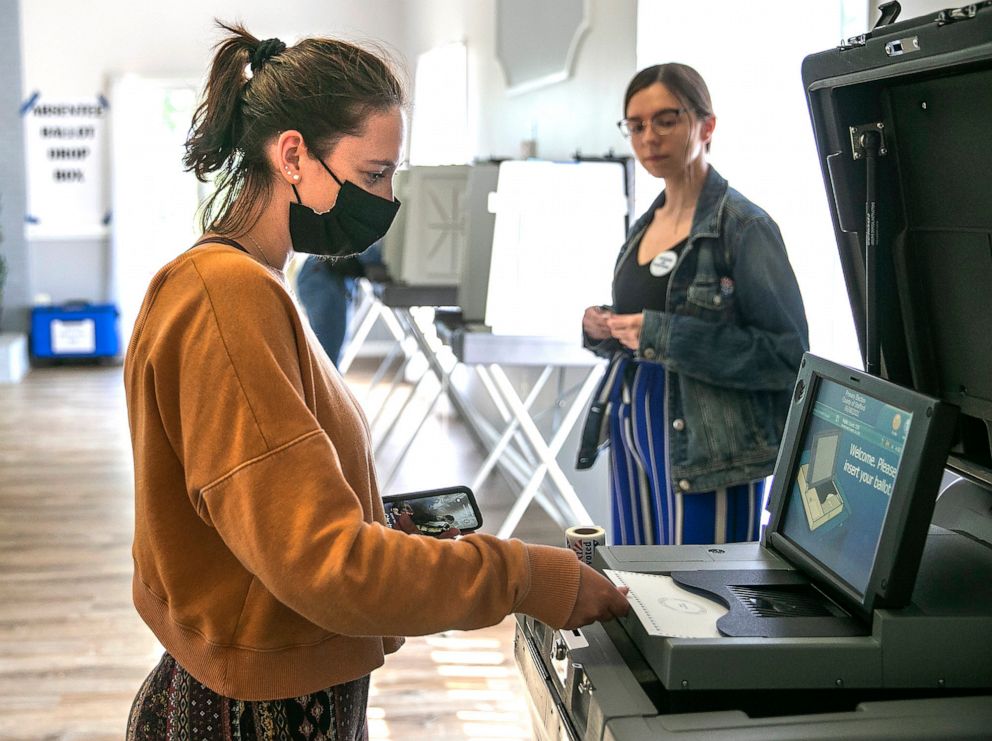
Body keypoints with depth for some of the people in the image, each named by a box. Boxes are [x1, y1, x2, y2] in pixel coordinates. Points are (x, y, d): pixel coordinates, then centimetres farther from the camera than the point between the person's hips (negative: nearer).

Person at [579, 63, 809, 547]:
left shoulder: (744, 227, -9)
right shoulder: (644, 229, 13)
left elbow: (788, 353, -17)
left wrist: (662, 336, -21)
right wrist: (603, 332, 1)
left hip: (709, 452, -7)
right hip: (633, 434, 7)